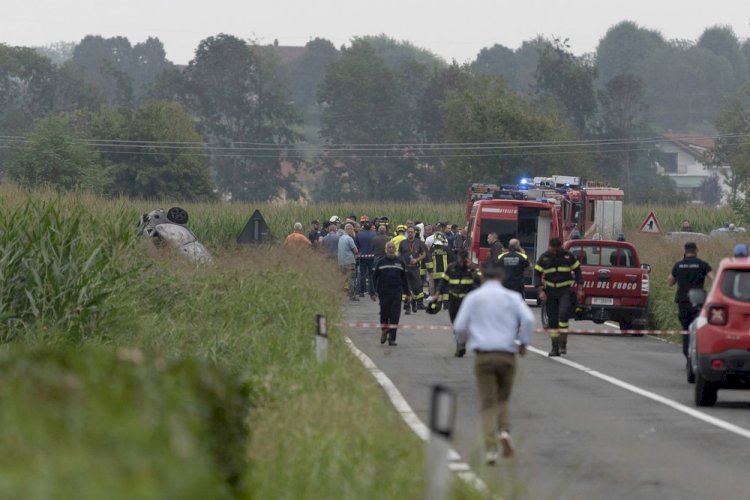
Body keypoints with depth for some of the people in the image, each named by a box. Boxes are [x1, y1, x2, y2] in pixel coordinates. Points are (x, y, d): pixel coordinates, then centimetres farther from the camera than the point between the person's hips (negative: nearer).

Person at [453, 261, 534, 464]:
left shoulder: (473, 298, 5)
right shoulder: (512, 297, 4)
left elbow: (460, 327, 1)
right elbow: (528, 319, -10)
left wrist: (464, 339, 23)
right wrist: (523, 342, 3)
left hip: (483, 355, -1)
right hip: (507, 355, 1)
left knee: (488, 402, 1)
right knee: (502, 398, 18)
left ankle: (491, 448, -9)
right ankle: (504, 430, -9)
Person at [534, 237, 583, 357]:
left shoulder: (568, 256, 0)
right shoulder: (544, 258, 1)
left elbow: (577, 270, 8)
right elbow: (537, 274, 3)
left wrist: (580, 289, 3)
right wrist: (540, 291, -8)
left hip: (565, 290, -2)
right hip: (550, 291, 2)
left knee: (563, 313, -23)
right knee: (552, 319, 3)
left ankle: (563, 343, -17)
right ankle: (555, 348, 10)